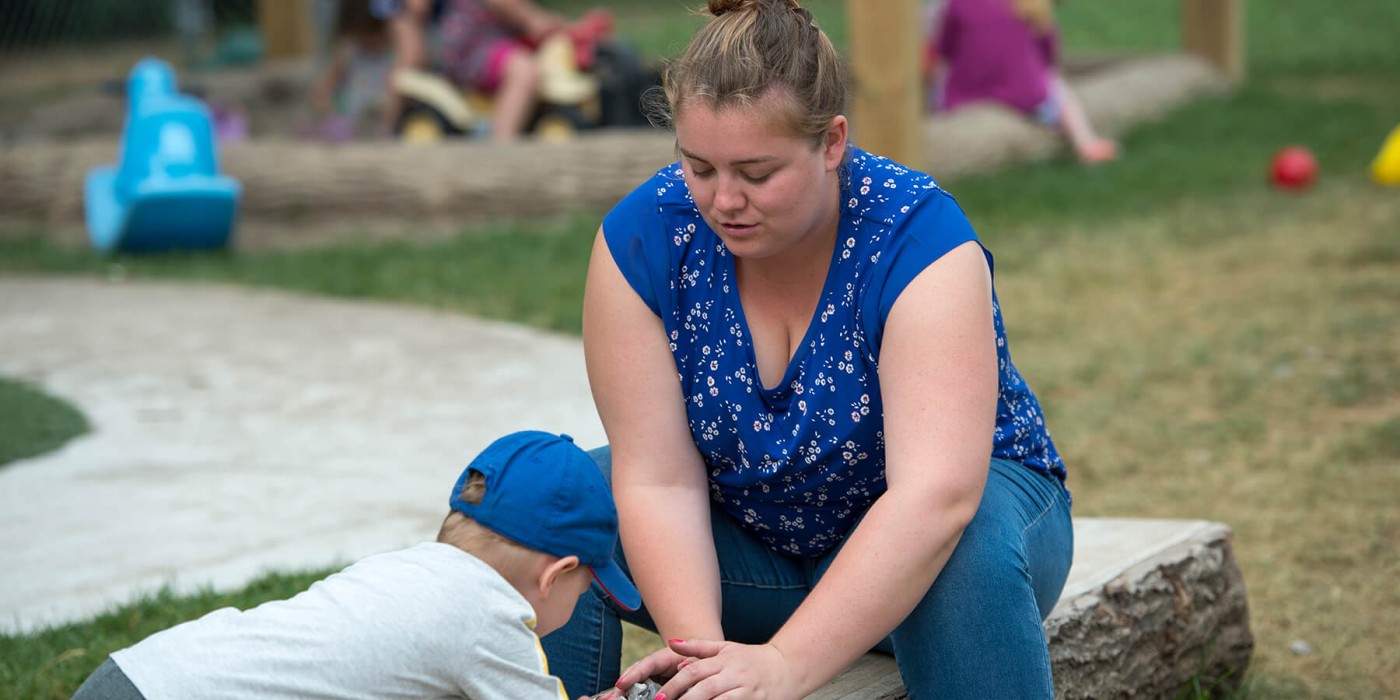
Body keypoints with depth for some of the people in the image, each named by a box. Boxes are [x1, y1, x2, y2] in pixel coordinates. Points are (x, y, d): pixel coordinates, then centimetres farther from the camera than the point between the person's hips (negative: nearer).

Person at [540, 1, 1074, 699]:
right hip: (749, 540, 3)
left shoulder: (919, 236, -28)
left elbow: (936, 495, -39)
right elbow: (658, 480, -21)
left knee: (966, 554, -37)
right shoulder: (641, 237, -18)